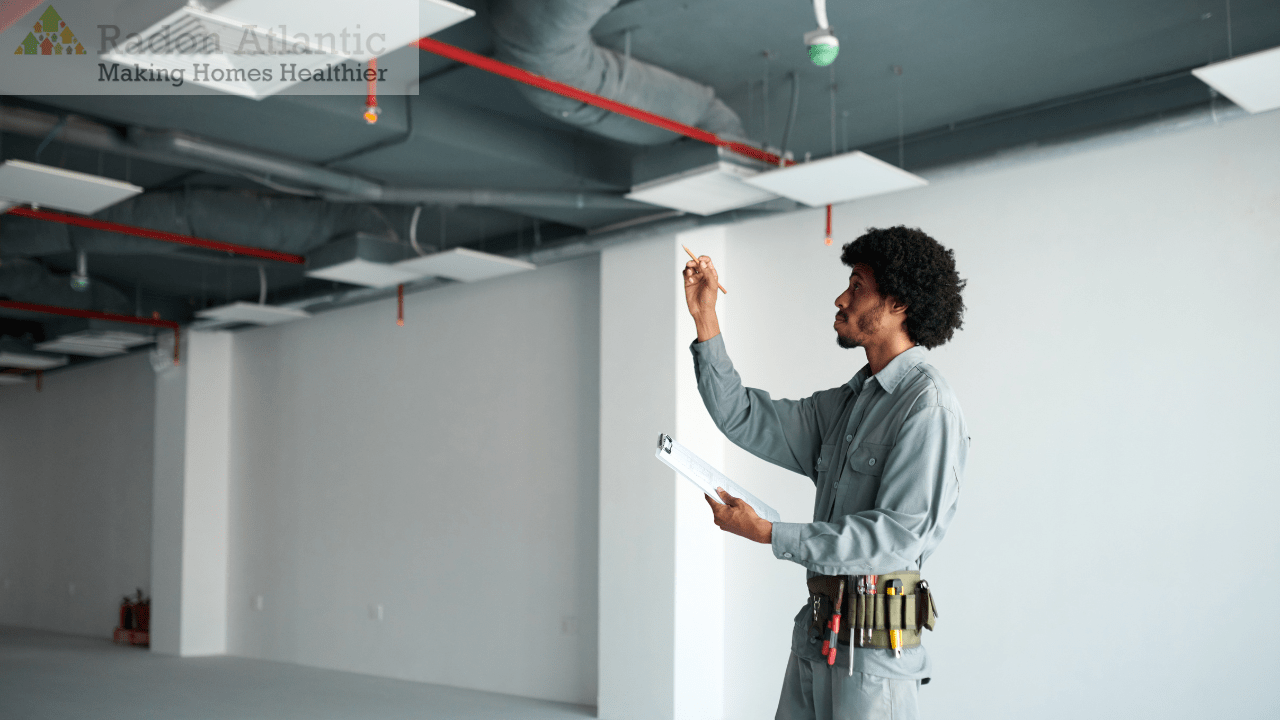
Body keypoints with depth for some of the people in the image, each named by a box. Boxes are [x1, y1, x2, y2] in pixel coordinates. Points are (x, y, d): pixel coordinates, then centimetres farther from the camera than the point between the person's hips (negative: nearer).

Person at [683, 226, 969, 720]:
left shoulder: (928, 405, -13)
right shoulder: (845, 403, 15)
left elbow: (900, 533, -20)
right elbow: (744, 419, 14)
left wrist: (769, 533, -20)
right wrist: (706, 318, 9)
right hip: (817, 628, 8)